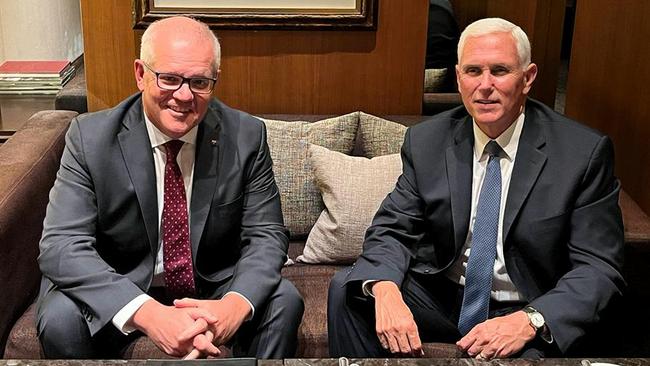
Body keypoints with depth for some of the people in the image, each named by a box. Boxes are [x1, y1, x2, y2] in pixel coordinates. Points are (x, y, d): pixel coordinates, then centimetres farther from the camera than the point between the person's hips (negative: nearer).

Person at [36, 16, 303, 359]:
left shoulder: (246, 136, -11)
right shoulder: (90, 137, -15)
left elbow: (266, 235, -8)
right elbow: (61, 245, -21)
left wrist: (236, 304, -31)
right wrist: (148, 313, -38)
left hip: (214, 287, 1)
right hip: (119, 291, -1)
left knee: (283, 300, -23)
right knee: (60, 318, -28)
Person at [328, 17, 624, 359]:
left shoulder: (585, 152, -12)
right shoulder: (426, 142, -2)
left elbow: (599, 267, -13)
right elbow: (392, 230, -2)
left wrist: (530, 320, -31)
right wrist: (385, 290, -26)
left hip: (526, 313, -3)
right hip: (440, 298, 3)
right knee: (347, 289, -16)